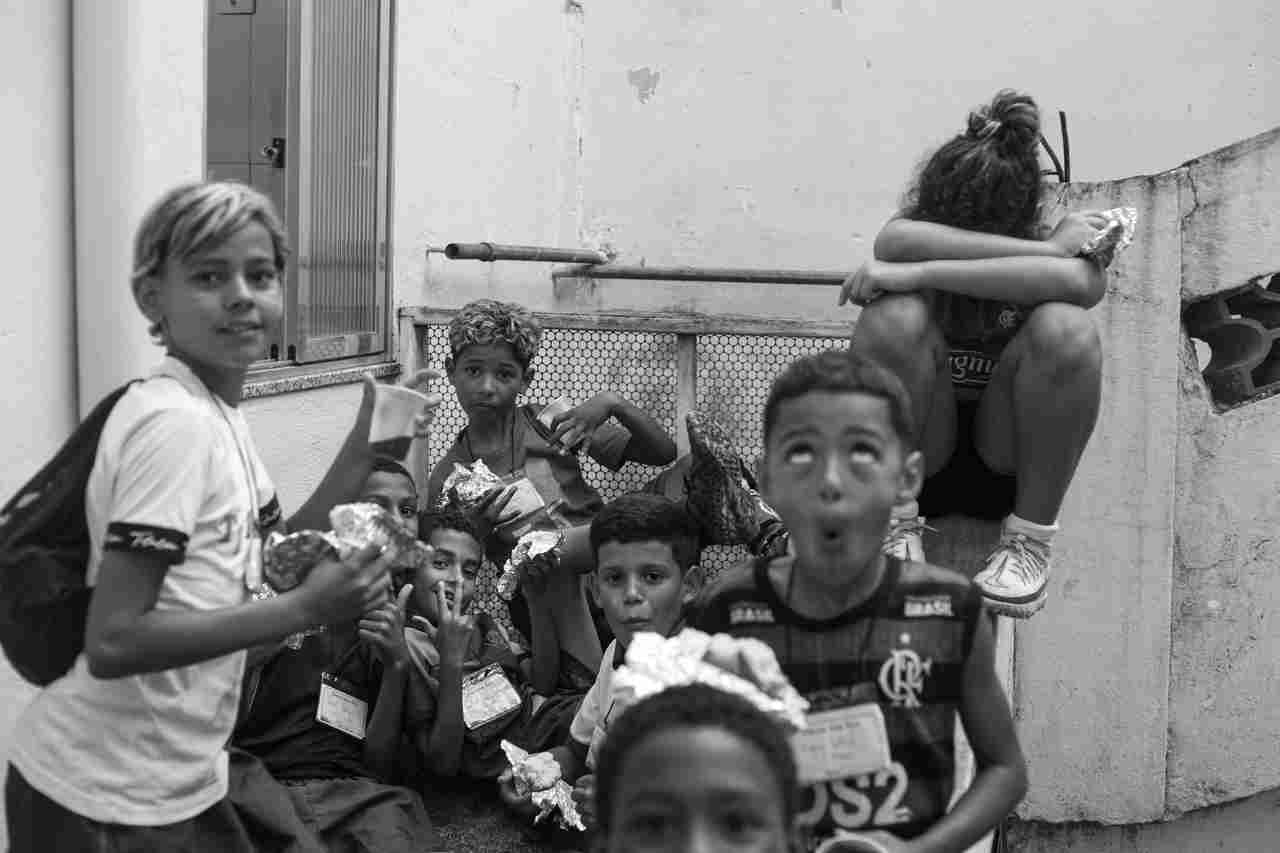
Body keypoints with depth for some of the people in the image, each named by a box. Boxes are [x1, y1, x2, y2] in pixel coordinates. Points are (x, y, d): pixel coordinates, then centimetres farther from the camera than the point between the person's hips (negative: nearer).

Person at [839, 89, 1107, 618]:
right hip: (915, 456, 0)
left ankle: (1030, 536, -14)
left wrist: (919, 272, -39)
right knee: (894, 317, -29)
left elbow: (1080, 279, -38)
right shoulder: (911, 237, -11)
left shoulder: (1068, 242, -12)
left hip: (1011, 461, 0)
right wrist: (1048, 248, -34)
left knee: (1066, 328, -29)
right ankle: (893, 522, -14)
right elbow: (897, 241, -37)